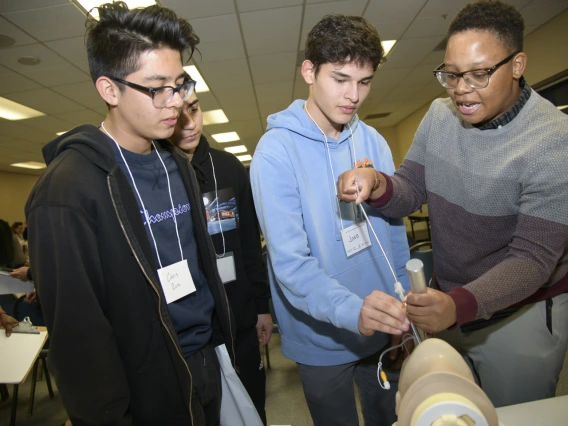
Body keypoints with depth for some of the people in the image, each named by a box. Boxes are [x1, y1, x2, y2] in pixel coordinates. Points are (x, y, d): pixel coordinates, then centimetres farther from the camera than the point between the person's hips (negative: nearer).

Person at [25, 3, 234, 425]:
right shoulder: (66, 191, -20)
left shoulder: (178, 164, 2)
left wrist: (223, 340, 9)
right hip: (151, 390, -6)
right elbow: (78, 333, -18)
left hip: (208, 365, 6)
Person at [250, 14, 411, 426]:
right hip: (322, 340, -4)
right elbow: (290, 261, -26)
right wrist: (352, 310, -40)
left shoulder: (374, 141, -3)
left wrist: (401, 308, 3)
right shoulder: (276, 150, -19)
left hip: (384, 330, 5)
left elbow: (395, 232, 3)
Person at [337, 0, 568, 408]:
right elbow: (410, 192, -6)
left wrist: (459, 305, -41)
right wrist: (377, 187, -29)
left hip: (521, 312, -4)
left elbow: (532, 257, -24)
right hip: (450, 299, 4)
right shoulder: (439, 114, -6)